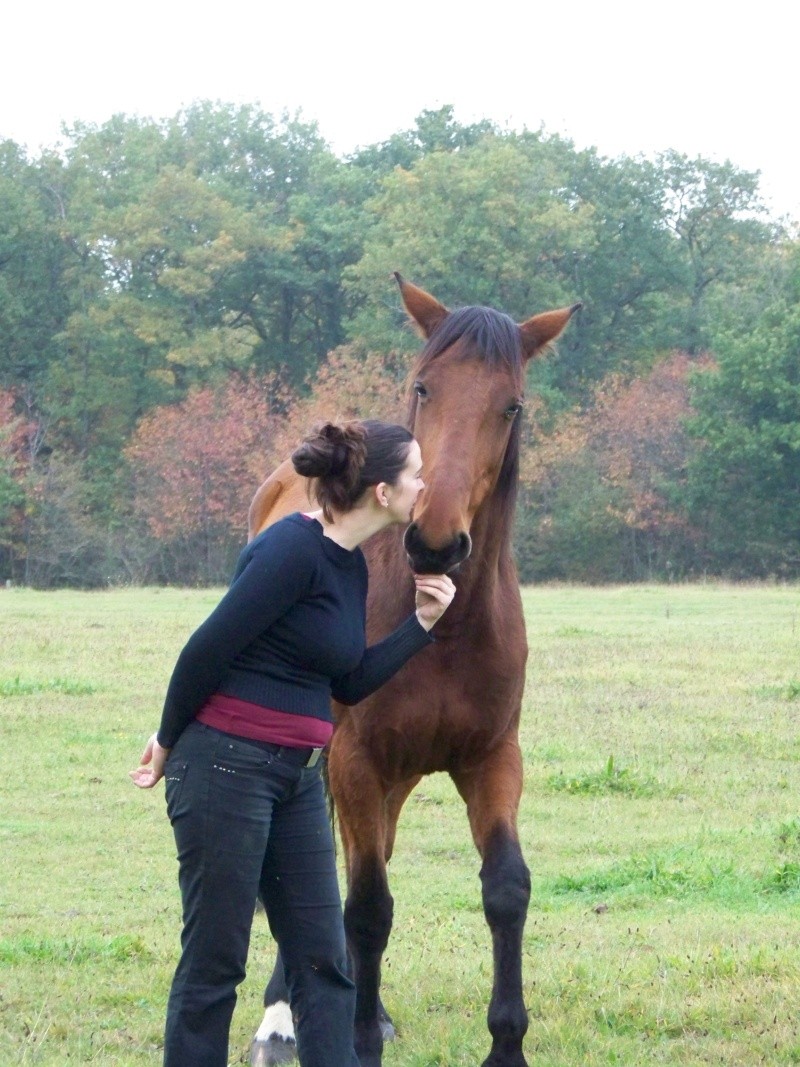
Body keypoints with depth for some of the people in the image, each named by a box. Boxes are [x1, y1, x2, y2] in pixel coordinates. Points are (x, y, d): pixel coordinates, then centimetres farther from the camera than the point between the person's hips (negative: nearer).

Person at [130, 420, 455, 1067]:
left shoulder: (351, 566, 10)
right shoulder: (293, 549, -18)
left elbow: (350, 685, 16)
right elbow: (209, 649, -16)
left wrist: (422, 624, 7)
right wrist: (169, 743, -4)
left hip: (298, 775, 9)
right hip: (227, 767, -9)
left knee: (323, 961, 6)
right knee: (215, 961, 0)